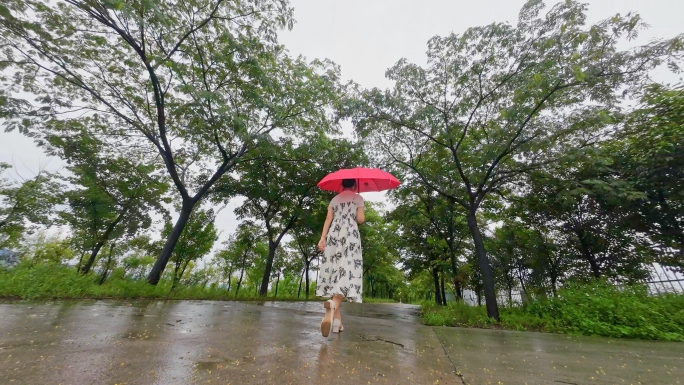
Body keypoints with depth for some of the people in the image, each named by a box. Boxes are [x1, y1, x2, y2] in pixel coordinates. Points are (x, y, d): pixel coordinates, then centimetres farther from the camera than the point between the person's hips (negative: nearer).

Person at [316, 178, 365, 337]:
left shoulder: (334, 199, 20)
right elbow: (360, 219, -2)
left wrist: (322, 238, 1)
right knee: (347, 272, -11)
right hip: (350, 234, -3)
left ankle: (337, 318, 2)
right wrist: (363, 216, 21)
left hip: (334, 234, 4)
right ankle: (333, 304, -38)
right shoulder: (358, 198, 10)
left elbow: (328, 220, 9)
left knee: (334, 271, 3)